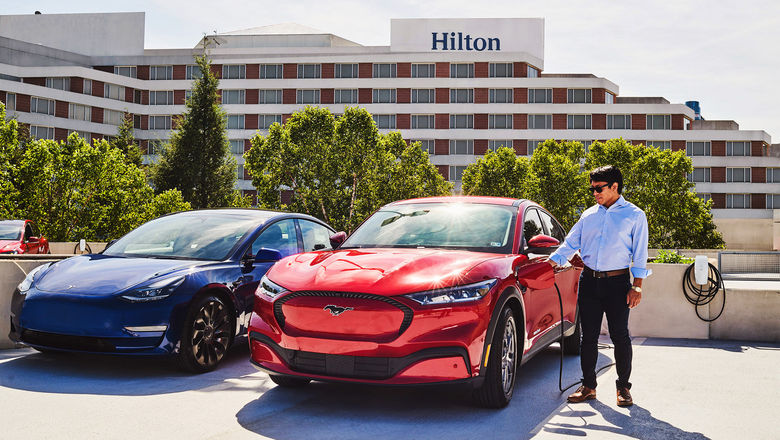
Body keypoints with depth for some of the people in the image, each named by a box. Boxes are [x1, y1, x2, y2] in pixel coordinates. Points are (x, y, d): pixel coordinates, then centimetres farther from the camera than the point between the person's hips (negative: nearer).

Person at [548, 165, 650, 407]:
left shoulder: (634, 215, 3)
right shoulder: (589, 214, 13)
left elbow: (639, 253, 1)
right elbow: (571, 243, 12)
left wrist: (637, 286, -6)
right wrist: (551, 263, -2)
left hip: (617, 282, -3)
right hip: (589, 281, 4)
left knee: (620, 336, 0)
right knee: (588, 336, 5)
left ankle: (623, 387, 13)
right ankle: (588, 386, 15)